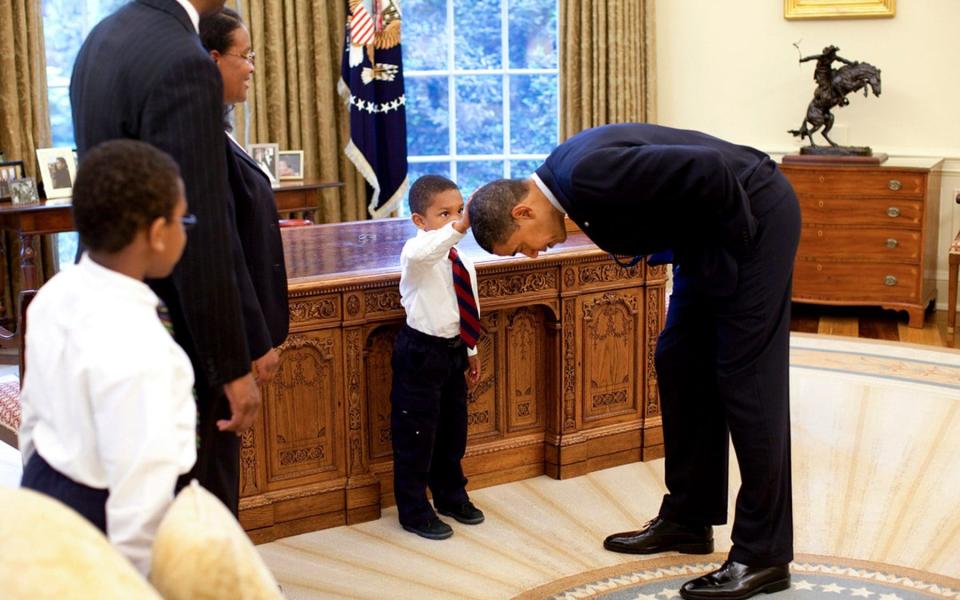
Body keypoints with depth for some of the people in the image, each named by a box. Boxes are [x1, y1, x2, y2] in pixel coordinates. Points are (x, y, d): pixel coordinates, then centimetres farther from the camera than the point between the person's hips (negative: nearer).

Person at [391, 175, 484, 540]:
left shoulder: (462, 262, 6)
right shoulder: (418, 253, -19)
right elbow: (421, 253, -46)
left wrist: (471, 350, 22)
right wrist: (460, 227, -57)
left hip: (453, 351, 8)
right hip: (420, 354, -8)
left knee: (453, 430, 20)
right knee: (416, 435, 1)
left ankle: (451, 496, 39)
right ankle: (414, 511, 15)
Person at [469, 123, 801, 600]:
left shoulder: (587, 174, -28)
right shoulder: (565, 174, 2)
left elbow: (709, 168, -30)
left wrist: (737, 239, -18)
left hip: (753, 213, -10)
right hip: (706, 235, 10)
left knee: (745, 380, -7)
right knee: (679, 365, 12)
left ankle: (763, 555, 2)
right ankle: (687, 520, 24)